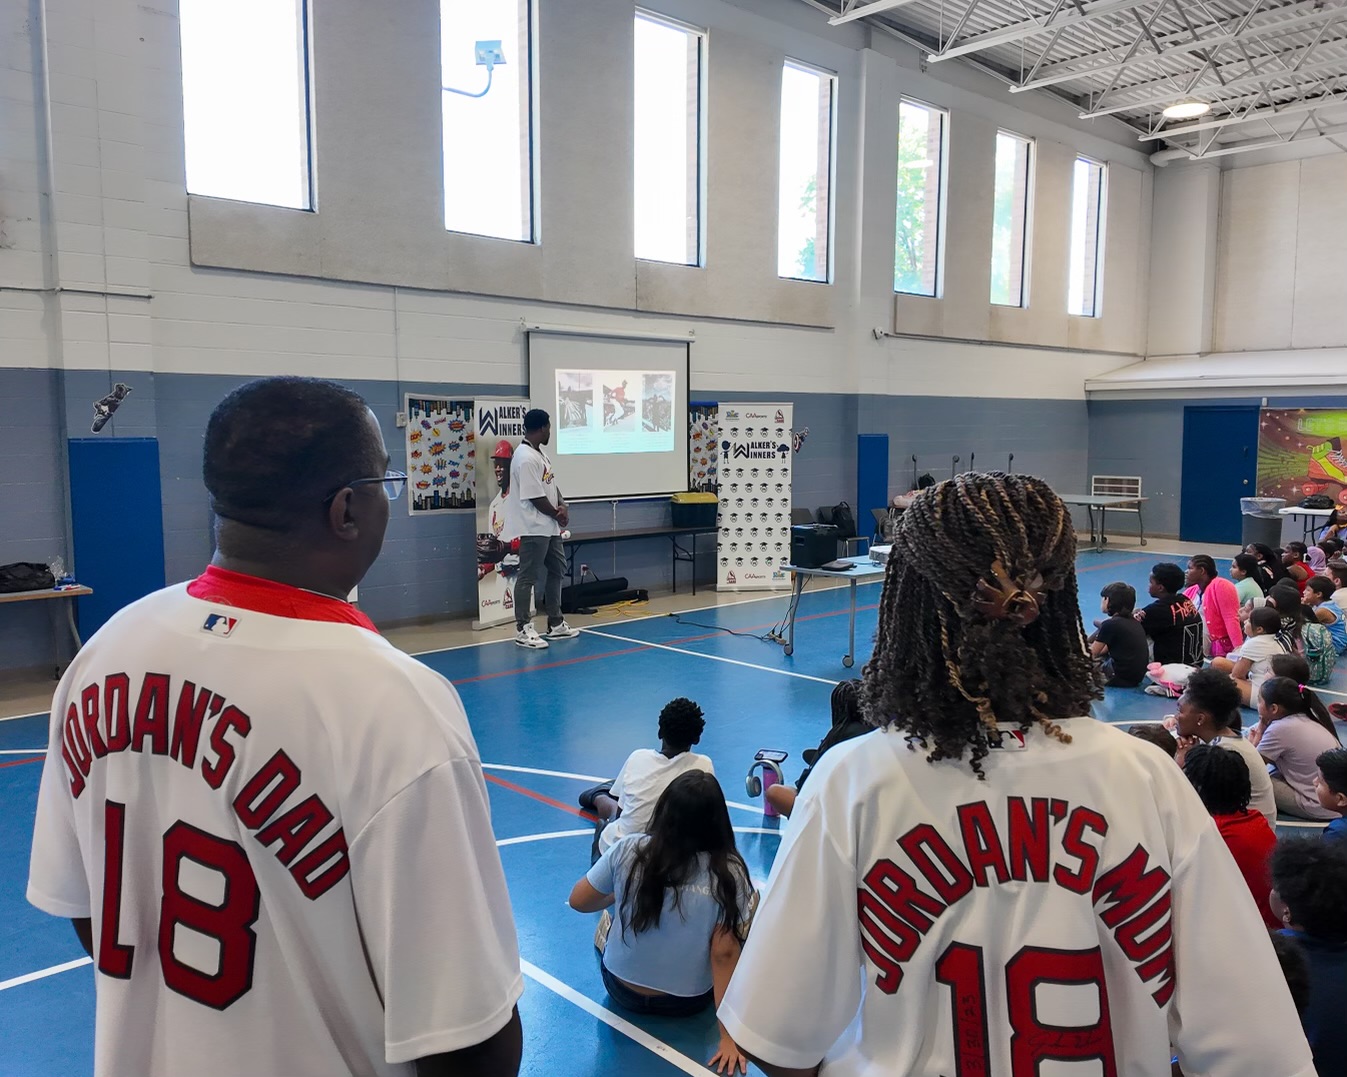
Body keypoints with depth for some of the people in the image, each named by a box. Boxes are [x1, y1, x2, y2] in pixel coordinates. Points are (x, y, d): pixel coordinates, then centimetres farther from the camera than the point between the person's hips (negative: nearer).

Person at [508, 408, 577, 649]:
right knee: (528, 577, -3)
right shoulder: (526, 459, -21)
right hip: (534, 529, -11)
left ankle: (555, 624, 26)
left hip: (550, 527, 11)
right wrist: (558, 514, -7)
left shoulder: (540, 454, 12)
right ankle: (523, 630, 4)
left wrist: (563, 506, -3)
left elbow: (552, 486, 16)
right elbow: (536, 498, -21)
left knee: (556, 571, 16)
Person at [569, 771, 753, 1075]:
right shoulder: (730, 873, -22)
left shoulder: (628, 850, -19)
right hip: (688, 1004, -1)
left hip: (622, 990, 2)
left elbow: (579, 901, -6)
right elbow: (725, 955, -21)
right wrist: (728, 1035, -14)